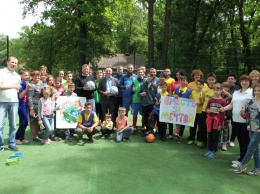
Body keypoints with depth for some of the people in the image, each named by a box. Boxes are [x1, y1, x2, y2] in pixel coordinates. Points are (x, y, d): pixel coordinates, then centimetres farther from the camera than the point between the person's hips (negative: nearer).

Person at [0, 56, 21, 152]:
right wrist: (13, 86, -10)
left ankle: (12, 143, 17)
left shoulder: (18, 76, 15)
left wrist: (17, 90, 5)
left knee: (13, 125, 7)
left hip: (14, 102, 4)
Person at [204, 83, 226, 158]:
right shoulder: (210, 100, 4)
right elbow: (206, 108, 14)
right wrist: (207, 111, -10)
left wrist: (220, 124, -10)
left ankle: (214, 152, 16)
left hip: (217, 121, -4)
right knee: (210, 136, 11)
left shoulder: (223, 101, -9)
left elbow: (223, 113, -8)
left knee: (216, 137, 5)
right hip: (210, 120, 4)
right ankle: (210, 150, 24)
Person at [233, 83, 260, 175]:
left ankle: (242, 165, 8)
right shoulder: (251, 101, 8)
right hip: (251, 128, 6)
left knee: (251, 146, -3)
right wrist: (242, 113, -8)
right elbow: (247, 114, 12)